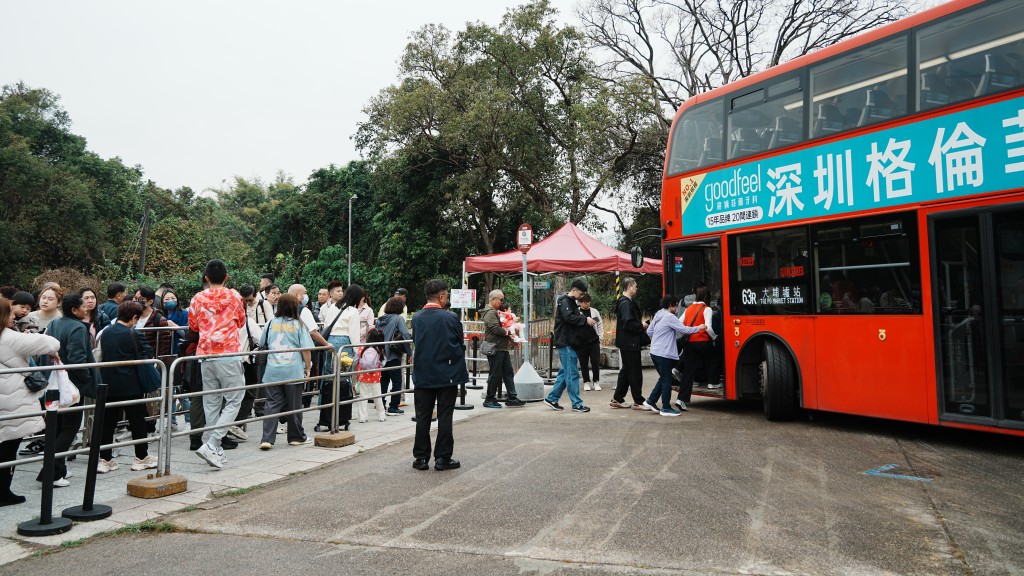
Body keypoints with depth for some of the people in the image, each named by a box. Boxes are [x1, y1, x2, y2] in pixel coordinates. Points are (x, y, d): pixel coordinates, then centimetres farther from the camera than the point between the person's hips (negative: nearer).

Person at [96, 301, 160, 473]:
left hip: (108, 385, 6)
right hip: (130, 386, -6)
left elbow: (101, 356, 14)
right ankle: (141, 457, 14)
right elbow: (148, 354, -9)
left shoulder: (105, 333, 4)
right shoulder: (133, 335, -14)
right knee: (137, 421, 6)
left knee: (108, 422, 11)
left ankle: (105, 459, 13)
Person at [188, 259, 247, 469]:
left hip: (205, 355, 4)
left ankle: (216, 450, 15)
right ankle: (211, 445, -12)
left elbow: (193, 326, 18)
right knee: (233, 401, 2)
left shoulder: (198, 298, 5)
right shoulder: (233, 296, -1)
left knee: (211, 402, 11)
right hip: (228, 355, -4)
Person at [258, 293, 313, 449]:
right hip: (293, 371, -2)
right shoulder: (299, 325, -3)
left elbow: (262, 344, 17)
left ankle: (267, 439, -4)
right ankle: (296, 437, 23)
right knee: (294, 405, 10)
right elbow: (306, 349, -7)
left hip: (272, 371, 2)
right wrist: (308, 368, 3)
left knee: (272, 404, 4)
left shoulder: (271, 323, 5)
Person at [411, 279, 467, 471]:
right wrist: (461, 372, 12)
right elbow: (460, 346, -3)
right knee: (444, 416, 5)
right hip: (447, 374, -3)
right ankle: (443, 458, 10)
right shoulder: (450, 318, -12)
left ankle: (421, 458, 14)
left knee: (422, 417, 10)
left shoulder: (416, 318, -1)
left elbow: (415, 342, 10)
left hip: (423, 374, 3)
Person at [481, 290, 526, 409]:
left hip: (502, 348, 10)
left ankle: (512, 398, 13)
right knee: (495, 374, -3)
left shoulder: (496, 312, 21)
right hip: (495, 349, -10)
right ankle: (489, 400, 8)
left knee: (508, 373, 10)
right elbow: (495, 328, -23)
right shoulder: (490, 313, -13)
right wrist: (508, 332, -11)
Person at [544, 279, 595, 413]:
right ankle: (577, 404, -3)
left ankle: (552, 398, 20)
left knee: (565, 372, 13)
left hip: (569, 343, 10)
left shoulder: (571, 302, 20)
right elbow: (568, 317, -25)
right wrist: (585, 320, -20)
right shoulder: (564, 301, -11)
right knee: (572, 373, -7)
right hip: (565, 343, -10)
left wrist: (587, 321, 6)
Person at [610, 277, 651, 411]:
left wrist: (640, 324, 8)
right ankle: (638, 402, 5)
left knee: (626, 371, 16)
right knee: (635, 372, -3)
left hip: (627, 344, 11)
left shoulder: (626, 302, 15)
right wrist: (642, 326, -13)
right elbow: (628, 324, -26)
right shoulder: (626, 304, -18)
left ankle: (617, 399, 20)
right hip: (630, 344, -11)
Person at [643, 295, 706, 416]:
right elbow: (684, 329, -15)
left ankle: (651, 400, 19)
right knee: (667, 380, 0)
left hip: (655, 352, 9)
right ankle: (666, 408, 5)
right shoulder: (670, 317, -13)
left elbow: (649, 331, 17)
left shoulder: (658, 315, 13)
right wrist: (699, 328, -1)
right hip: (664, 354, -9)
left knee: (663, 378, 18)